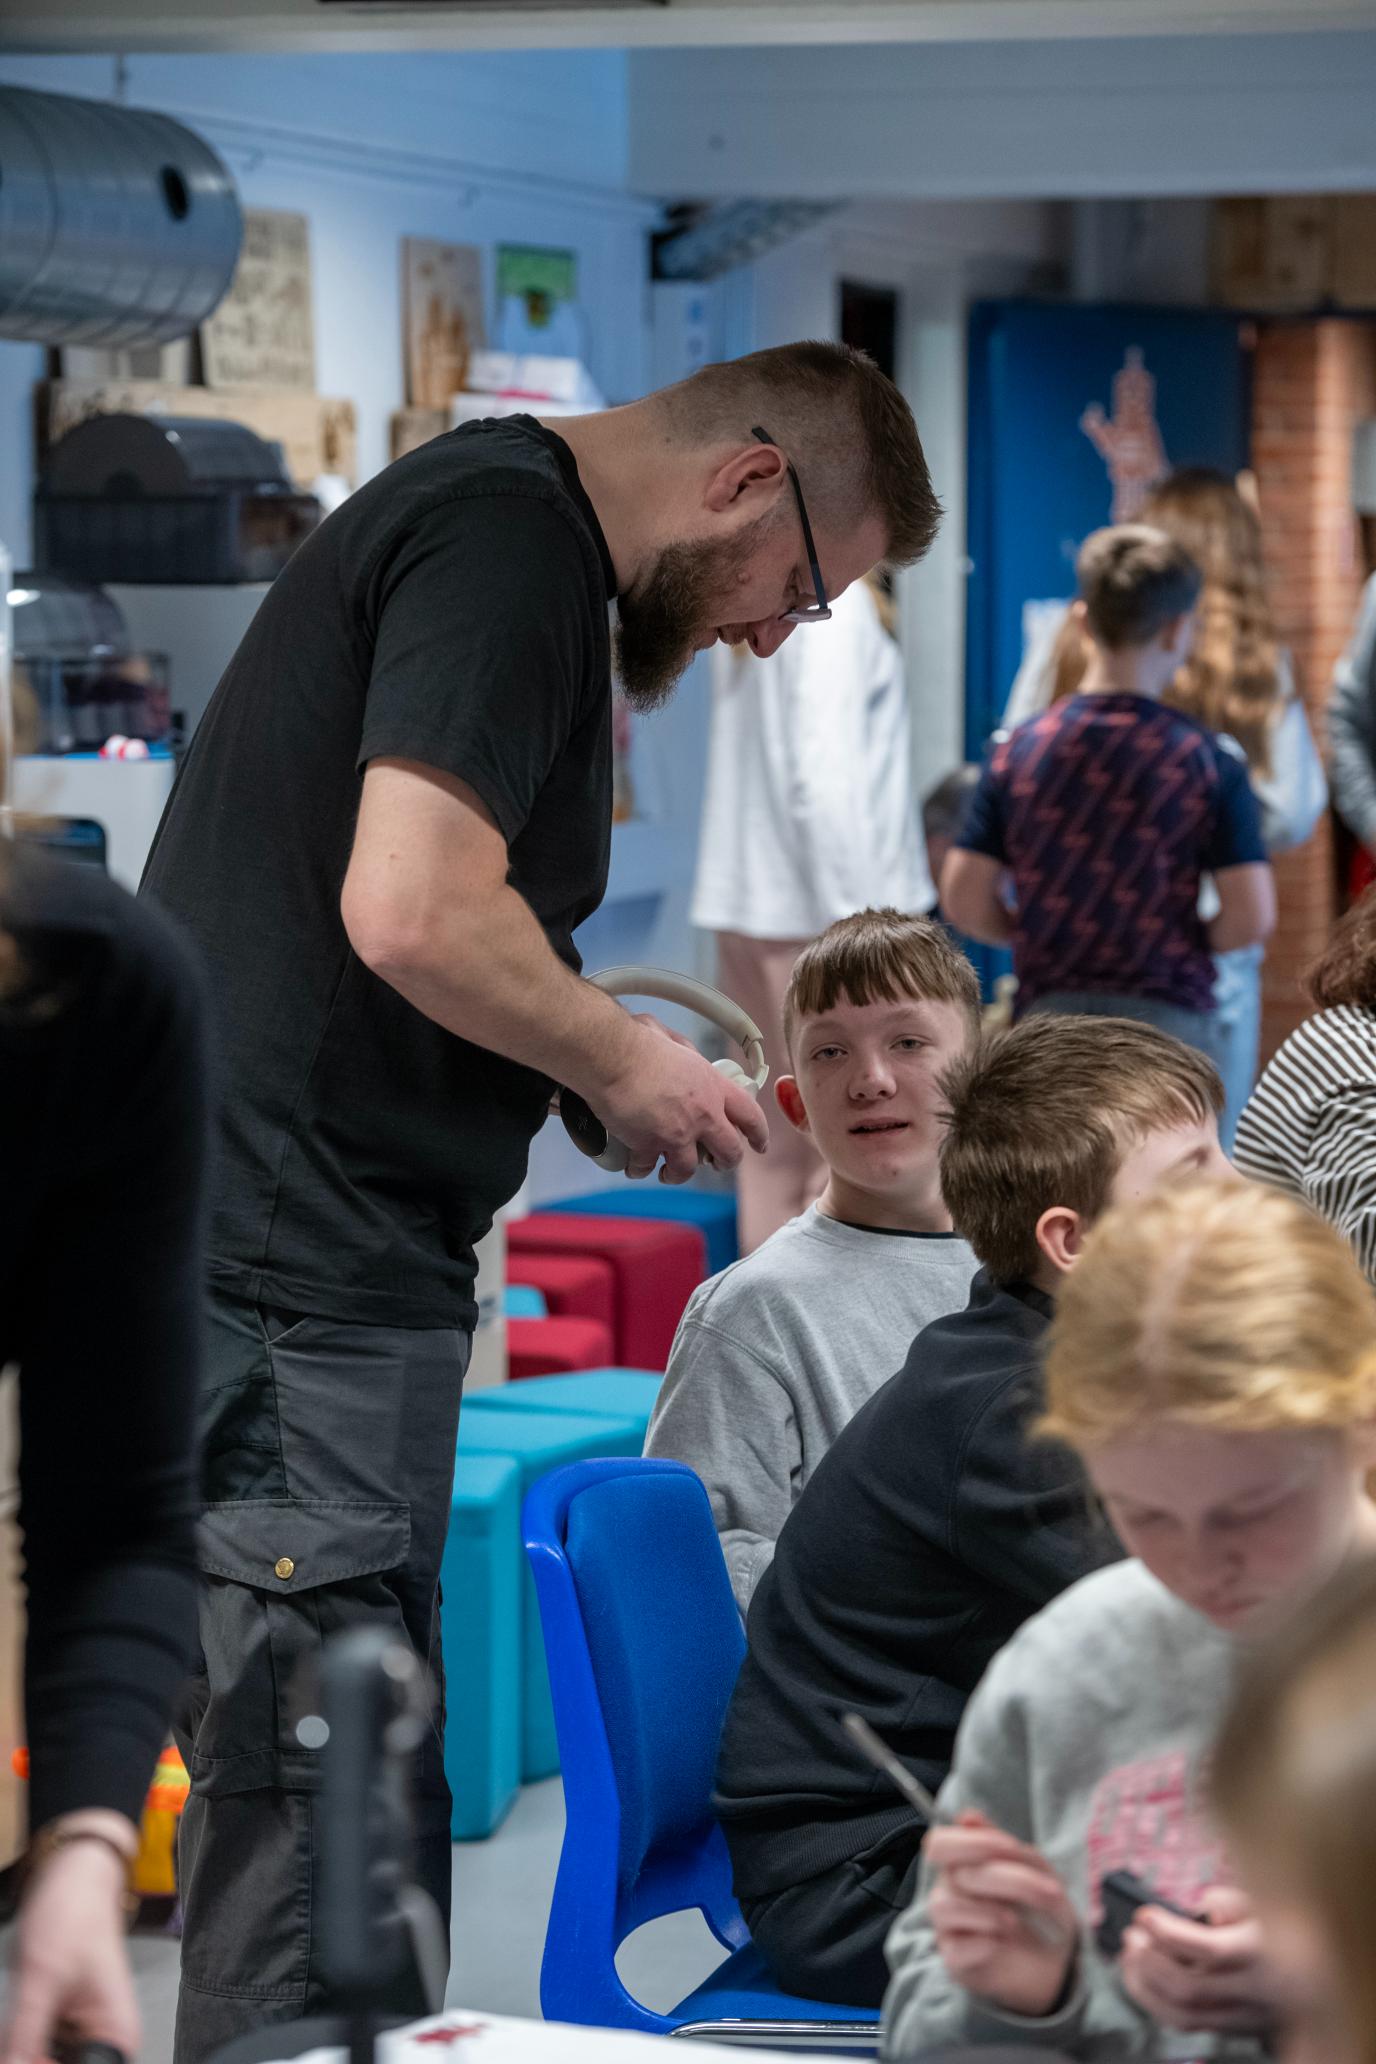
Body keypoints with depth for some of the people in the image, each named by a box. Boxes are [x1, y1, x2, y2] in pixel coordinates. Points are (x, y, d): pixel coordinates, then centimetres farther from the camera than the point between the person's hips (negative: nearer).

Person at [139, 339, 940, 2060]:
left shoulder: (486, 509, 21)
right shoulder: (513, 537, -12)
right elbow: (413, 911, -23)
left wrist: (590, 1062, 16)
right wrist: (624, 1060, -8)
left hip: (294, 1254, 11)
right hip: (292, 1271, -11)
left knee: (297, 1781, 14)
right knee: (320, 1800, -8)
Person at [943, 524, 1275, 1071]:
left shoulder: (1019, 752, 2)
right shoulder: (1205, 760, -5)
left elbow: (964, 899, 0)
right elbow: (1251, 916, -9)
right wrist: (1188, 944, 11)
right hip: (1168, 1017, -2)